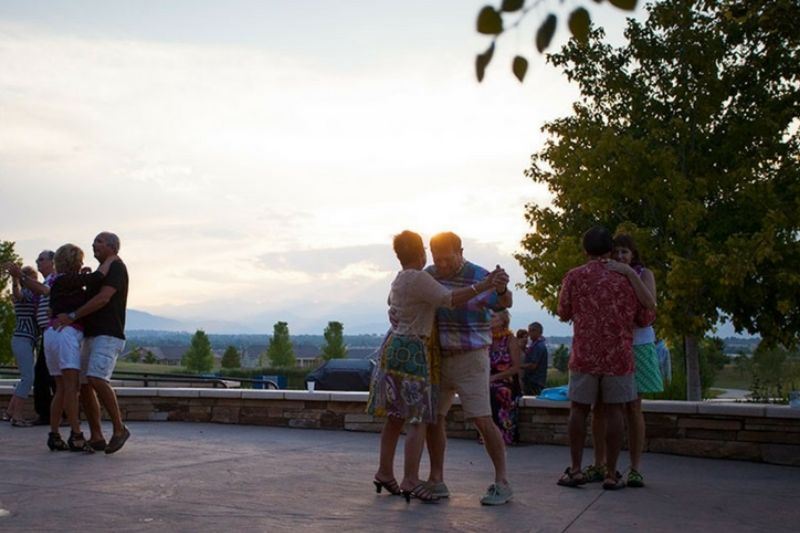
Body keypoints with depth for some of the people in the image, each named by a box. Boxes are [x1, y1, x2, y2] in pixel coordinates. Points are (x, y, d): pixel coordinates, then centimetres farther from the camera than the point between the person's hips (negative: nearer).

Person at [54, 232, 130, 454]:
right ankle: (96, 438, 7)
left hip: (108, 336, -10)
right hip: (92, 336, 10)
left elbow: (103, 298, -18)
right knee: (83, 385, 3)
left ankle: (119, 429, -16)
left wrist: (72, 316, -20)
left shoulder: (116, 267, -5)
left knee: (97, 379, -26)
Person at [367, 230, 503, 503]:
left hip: (395, 345, 10)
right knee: (419, 417, -8)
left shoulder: (399, 280, 16)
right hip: (412, 351, -10)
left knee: (396, 416, 14)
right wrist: (483, 286, -26)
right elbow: (450, 299, -23)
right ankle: (410, 480, -9)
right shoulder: (419, 279, -15)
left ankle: (385, 472, 20)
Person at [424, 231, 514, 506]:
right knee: (432, 417, 7)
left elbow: (503, 303, -32)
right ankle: (437, 481, 17)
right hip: (439, 357, 6)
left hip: (471, 358, -6)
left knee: (482, 419, -9)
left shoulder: (479, 276, -16)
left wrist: (502, 290, -55)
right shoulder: (430, 275, 2)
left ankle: (502, 483, 0)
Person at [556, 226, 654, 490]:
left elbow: (563, 313, 10)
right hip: (618, 356, 0)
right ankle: (611, 474, 7)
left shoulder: (574, 277, 0)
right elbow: (645, 318, 7)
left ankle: (575, 470, 8)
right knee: (614, 411, 5)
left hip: (584, 355, 0)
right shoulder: (626, 277, 3)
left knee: (579, 409, 8)